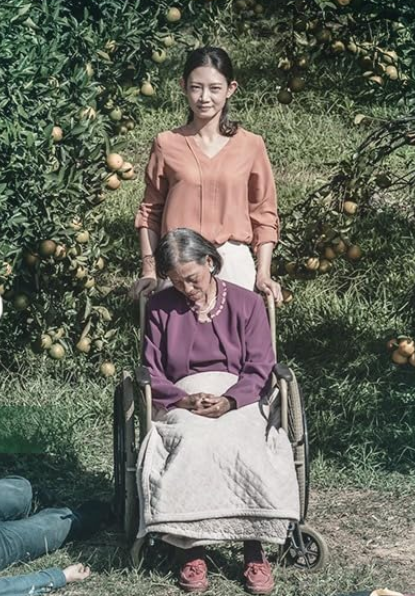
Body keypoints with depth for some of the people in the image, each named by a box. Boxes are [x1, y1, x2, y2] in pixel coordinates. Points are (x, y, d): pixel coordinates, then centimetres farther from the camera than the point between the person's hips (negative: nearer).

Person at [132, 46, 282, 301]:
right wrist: (149, 271, 3)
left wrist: (264, 273, -1)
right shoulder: (167, 144, 1)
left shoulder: (251, 145, 1)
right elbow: (151, 211, 8)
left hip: (233, 264, 0)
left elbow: (264, 214, 6)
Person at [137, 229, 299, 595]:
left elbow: (259, 368, 2)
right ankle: (192, 550, -31)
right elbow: (152, 372, 7)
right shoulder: (160, 308, 11)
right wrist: (184, 400, -13)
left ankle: (255, 551, -29)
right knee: (193, 444, -37)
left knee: (245, 447, -35)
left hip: (239, 399, 0)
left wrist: (228, 401, -17)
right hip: (182, 402, 0)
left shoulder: (247, 303, 9)